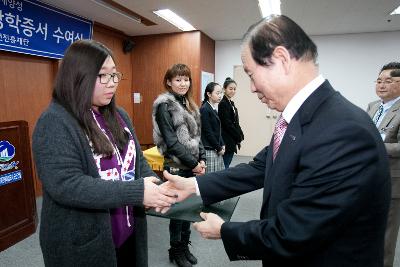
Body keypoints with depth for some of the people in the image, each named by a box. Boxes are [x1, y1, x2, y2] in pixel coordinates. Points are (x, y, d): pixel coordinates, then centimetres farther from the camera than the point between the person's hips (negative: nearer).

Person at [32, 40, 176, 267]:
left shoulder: (119, 115, 4)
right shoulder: (55, 122, -18)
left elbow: (137, 160, 5)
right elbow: (66, 185, -26)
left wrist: (154, 186, -15)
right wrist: (138, 191, -29)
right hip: (81, 244, -6)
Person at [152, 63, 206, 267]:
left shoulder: (189, 104, 11)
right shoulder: (164, 105, -10)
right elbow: (171, 140, -16)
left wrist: (202, 159, 2)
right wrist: (193, 163, -14)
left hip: (192, 166, 7)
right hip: (176, 166, -6)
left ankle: (185, 246, 33)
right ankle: (176, 251, 27)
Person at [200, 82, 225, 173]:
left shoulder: (214, 109, 12)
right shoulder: (204, 109, -13)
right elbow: (208, 132, -16)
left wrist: (222, 145, 5)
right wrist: (219, 148, -10)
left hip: (217, 150, 8)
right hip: (209, 150, -8)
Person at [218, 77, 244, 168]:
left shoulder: (231, 103, 14)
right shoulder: (223, 104, -12)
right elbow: (227, 124, -17)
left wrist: (240, 136, 5)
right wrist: (239, 137, -10)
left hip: (232, 141, 8)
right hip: (227, 141, -8)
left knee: (227, 165, 13)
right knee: (225, 166, -2)